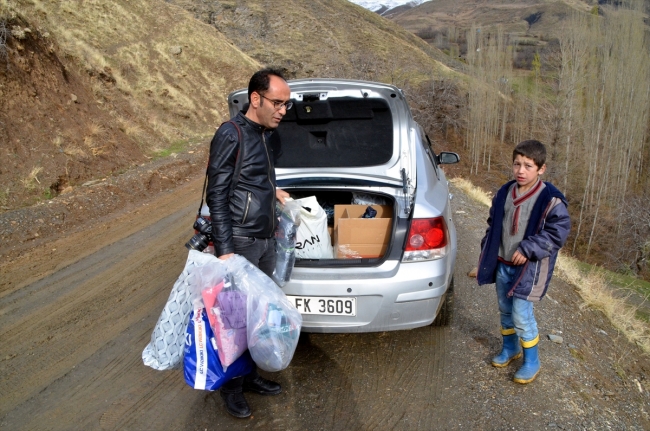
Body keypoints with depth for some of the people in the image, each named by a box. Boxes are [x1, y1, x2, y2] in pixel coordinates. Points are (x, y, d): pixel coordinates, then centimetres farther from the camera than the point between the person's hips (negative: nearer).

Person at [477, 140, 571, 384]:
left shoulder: (550, 199, -15)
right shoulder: (504, 193, 2)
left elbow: (559, 232, -16)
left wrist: (528, 249, -21)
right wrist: (487, 251, 9)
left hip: (528, 269, -6)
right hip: (502, 265, 6)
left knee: (521, 315, -4)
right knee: (505, 310, 18)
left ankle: (532, 361, 17)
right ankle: (510, 348, 40)